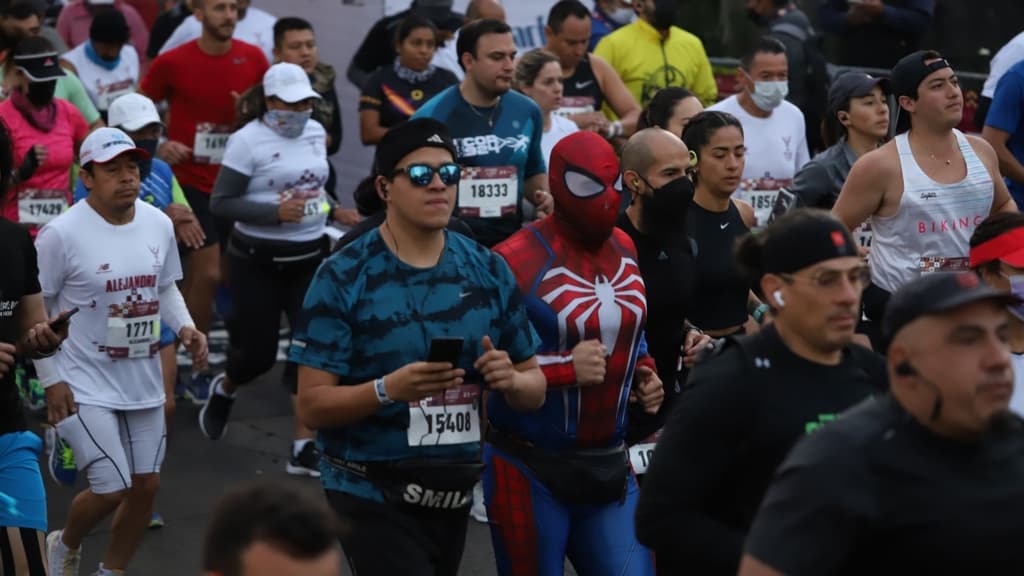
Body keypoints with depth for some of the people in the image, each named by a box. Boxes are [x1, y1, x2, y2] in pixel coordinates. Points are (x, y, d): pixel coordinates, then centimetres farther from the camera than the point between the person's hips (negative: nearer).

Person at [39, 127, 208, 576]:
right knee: (111, 489, -10)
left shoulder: (159, 224, 1)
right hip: (84, 384, -6)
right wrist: (51, 379, -11)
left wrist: (185, 327, -2)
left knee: (146, 484, 9)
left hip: (144, 381, 6)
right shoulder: (61, 234, -16)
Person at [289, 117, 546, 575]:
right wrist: (388, 390, -31)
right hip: (372, 497, -5)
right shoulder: (344, 277, -11)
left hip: (454, 495, 5)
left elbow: (535, 387, 8)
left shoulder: (489, 272, 2)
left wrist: (510, 379, -15)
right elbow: (311, 405, -14)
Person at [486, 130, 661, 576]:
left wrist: (644, 373, 5)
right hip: (530, 468, -6)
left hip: (608, 465, 6)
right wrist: (564, 369, -27)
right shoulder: (516, 263, -17)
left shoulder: (624, 250, 8)